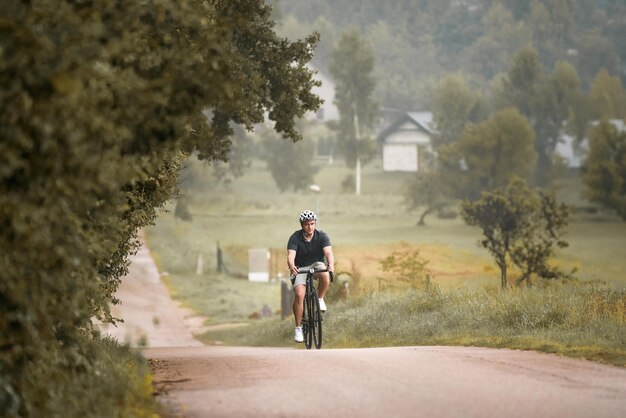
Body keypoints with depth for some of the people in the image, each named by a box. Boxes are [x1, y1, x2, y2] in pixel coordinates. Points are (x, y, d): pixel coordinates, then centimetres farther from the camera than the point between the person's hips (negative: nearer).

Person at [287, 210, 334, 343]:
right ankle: (298, 328, -10)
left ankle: (320, 299, -6)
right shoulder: (295, 237, -14)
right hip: (300, 268, -1)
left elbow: (328, 252, -25)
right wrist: (291, 266, -51)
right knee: (299, 295, -23)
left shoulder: (321, 236, -11)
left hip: (317, 265, 1)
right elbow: (291, 255, -28)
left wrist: (331, 265, -47)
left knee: (325, 276, -35)